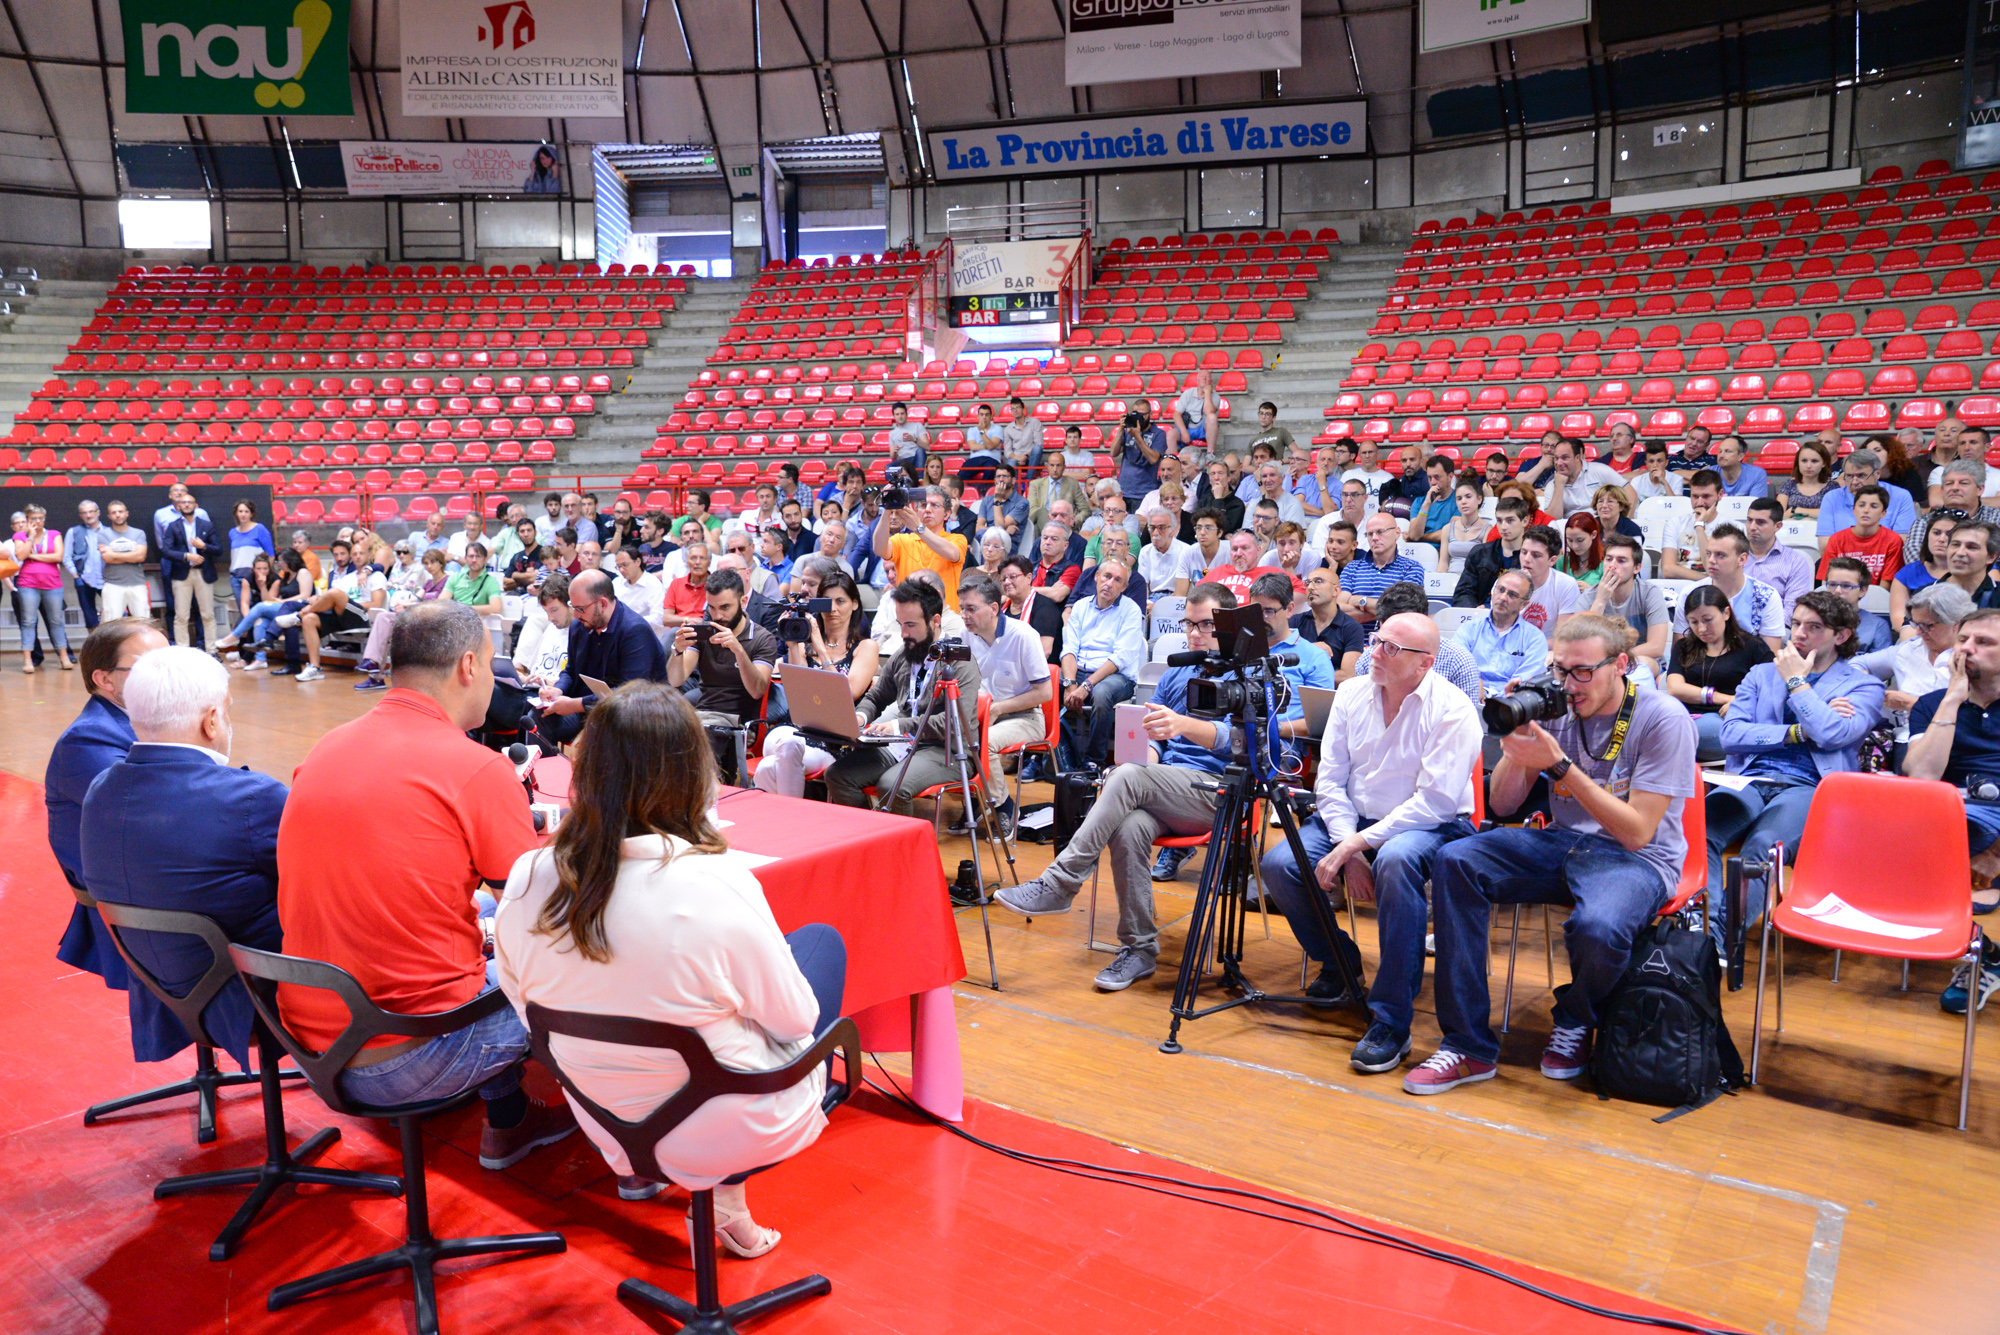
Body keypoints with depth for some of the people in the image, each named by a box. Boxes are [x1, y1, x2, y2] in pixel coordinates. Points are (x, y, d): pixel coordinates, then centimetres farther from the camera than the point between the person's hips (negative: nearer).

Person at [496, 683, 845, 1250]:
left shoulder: (525, 880, -15)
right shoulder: (717, 886, -29)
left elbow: (528, 1013, 1)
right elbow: (795, 1018, -15)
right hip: (729, 1132, -5)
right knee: (822, 940, 16)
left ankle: (635, 1172, 25)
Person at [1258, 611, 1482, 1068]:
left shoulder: (1452, 711, -12)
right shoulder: (1351, 693, 4)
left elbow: (1434, 802, -19)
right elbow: (1329, 779, 3)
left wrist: (1359, 843, -23)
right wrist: (1349, 848, -10)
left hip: (1431, 826, -5)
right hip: (1352, 820, 6)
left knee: (1395, 862, -40)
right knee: (1278, 863, -18)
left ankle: (1390, 1022, -29)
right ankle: (1339, 962, 11)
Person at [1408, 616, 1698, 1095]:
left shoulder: (1663, 719, -12)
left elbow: (1636, 832, -18)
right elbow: (1503, 806, 5)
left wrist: (1560, 765, -24)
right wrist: (1516, 745, -15)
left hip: (1638, 858, -5)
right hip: (1563, 842, 5)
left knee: (1598, 928, -38)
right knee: (1454, 862, -19)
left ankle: (1576, 1023, 2)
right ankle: (1469, 1046, -15)